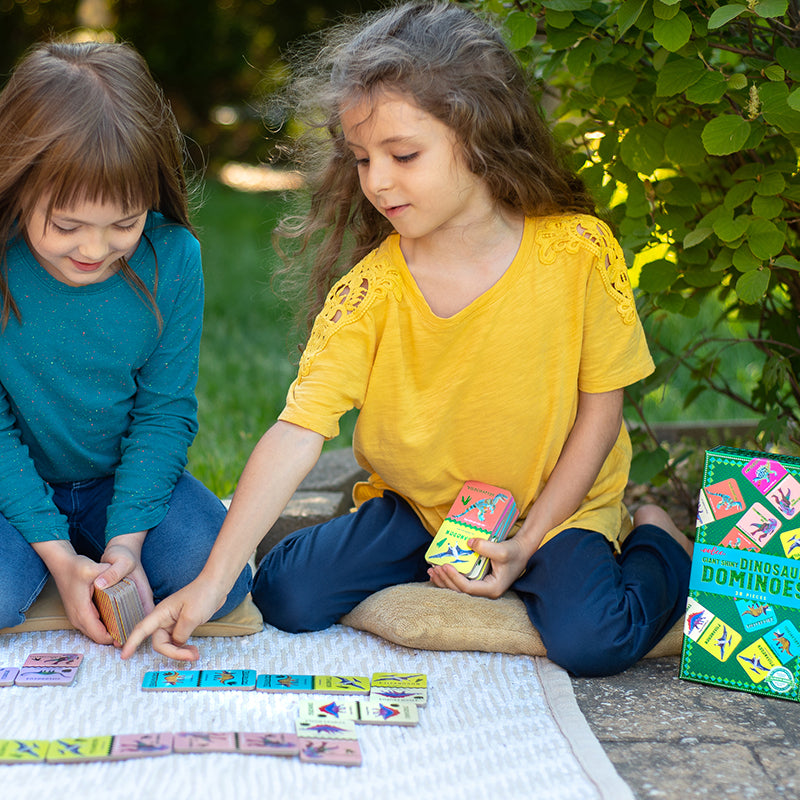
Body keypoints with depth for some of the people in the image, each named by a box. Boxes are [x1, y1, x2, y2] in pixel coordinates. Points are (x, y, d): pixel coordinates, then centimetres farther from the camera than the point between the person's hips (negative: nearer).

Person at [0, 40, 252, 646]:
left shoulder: (172, 258, -16)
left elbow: (165, 410, -9)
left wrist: (126, 541, -19)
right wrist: (58, 555, -21)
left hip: (126, 477, 2)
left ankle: (105, 542, 9)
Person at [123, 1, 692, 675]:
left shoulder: (575, 250, -17)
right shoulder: (368, 292, -16)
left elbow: (601, 404, -8)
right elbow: (297, 433, -23)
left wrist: (525, 543, -14)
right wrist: (212, 582, -32)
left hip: (556, 503, -2)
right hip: (416, 505, 3)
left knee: (589, 642, -27)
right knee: (286, 598, -12)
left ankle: (657, 543, 7)